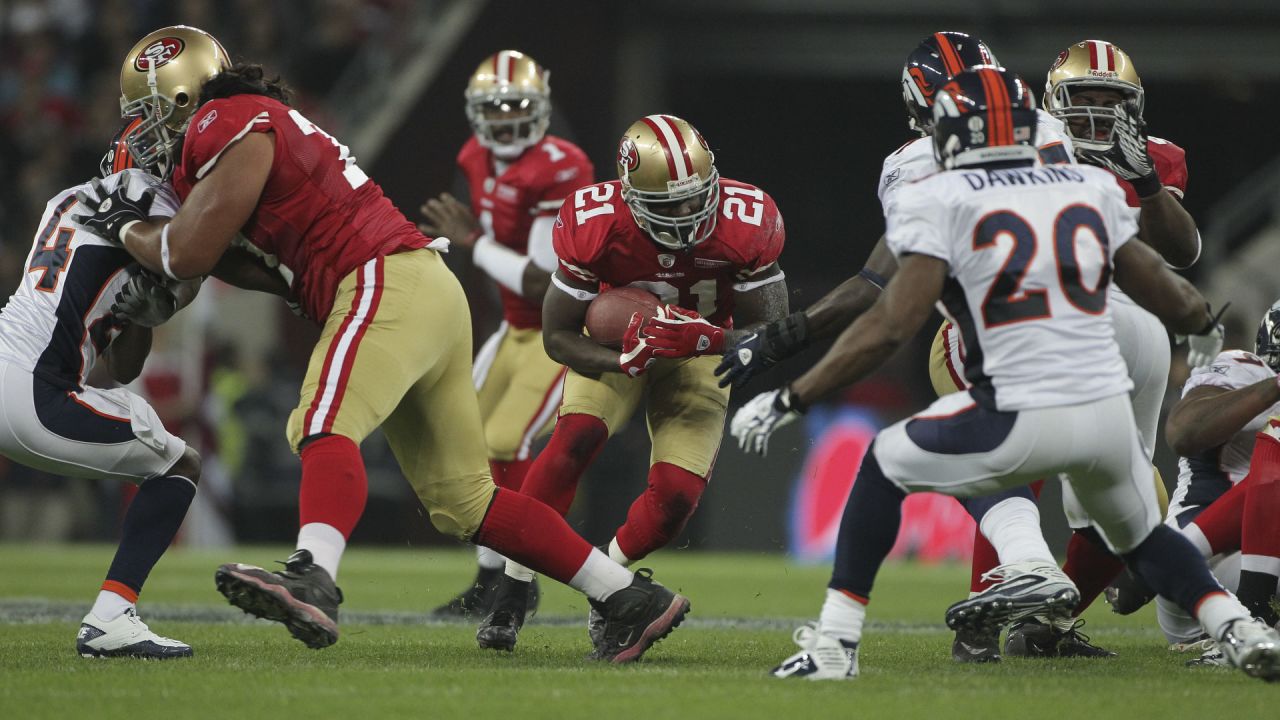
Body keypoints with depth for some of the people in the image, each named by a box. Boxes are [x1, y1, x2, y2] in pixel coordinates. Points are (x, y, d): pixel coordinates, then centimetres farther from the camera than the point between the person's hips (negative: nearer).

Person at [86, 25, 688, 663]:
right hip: (427, 296, 9)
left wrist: (126, 228, 12)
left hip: (386, 282, -9)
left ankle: (312, 580, -55)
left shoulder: (233, 127, -5)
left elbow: (187, 255, -8)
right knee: (463, 501, 11)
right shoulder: (260, 123, 24)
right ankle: (630, 597, 14)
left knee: (325, 428, -30)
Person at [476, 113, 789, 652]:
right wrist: (620, 362, -40)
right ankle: (511, 595, -17)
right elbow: (558, 335, -20)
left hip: (701, 349, 1)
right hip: (617, 343, -1)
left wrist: (706, 339, -41)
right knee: (575, 439, -28)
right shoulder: (593, 226, -30)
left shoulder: (746, 227, -30)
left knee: (676, 497, -15)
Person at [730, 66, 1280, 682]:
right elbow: (1165, 296, 19)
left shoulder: (939, 203, -2)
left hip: (1019, 421, -4)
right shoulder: (1092, 191, 13)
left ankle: (834, 643, 14)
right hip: (1108, 411, 4)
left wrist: (789, 401, -4)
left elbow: (893, 325, -10)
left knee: (885, 466, 20)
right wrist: (1206, 319, 44)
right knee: (1142, 539, 30)